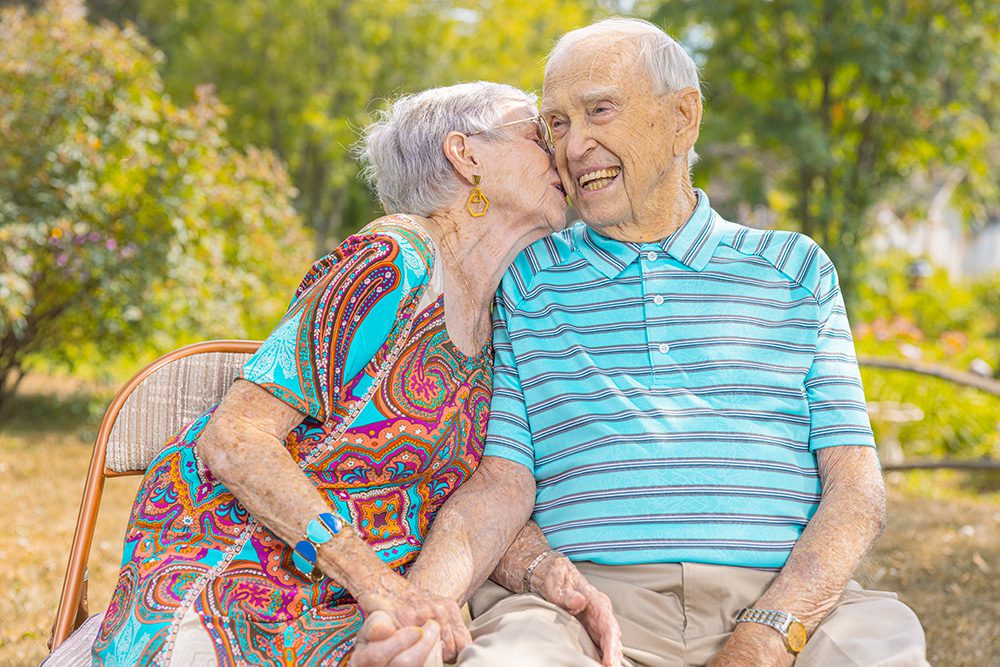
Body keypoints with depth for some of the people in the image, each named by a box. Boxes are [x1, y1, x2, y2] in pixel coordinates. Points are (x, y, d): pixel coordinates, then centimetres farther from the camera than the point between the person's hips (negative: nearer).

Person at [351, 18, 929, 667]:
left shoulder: (794, 270, 15)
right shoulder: (524, 282, 16)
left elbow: (856, 488, 5)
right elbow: (502, 481, 5)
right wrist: (424, 596, -17)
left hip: (783, 602, 2)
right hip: (592, 597, -1)